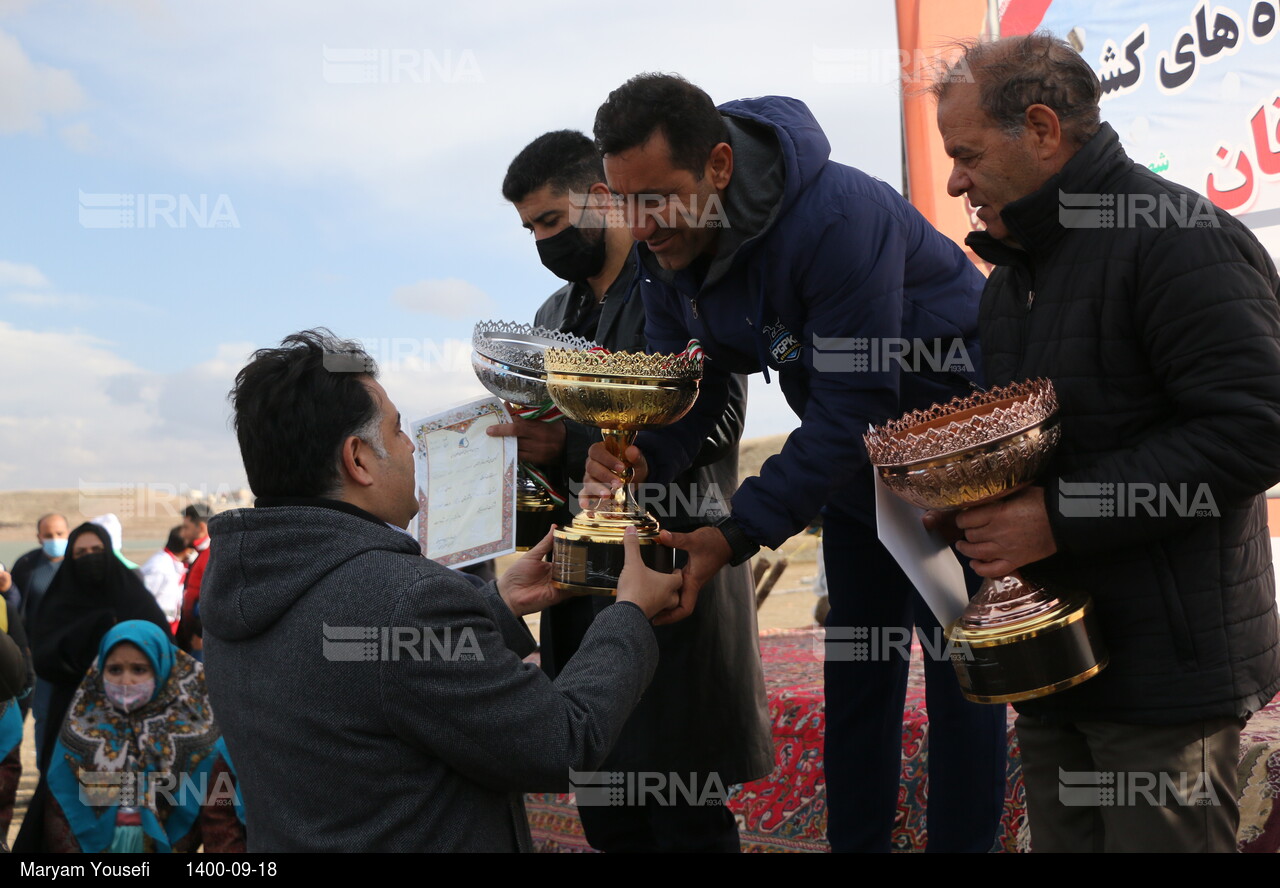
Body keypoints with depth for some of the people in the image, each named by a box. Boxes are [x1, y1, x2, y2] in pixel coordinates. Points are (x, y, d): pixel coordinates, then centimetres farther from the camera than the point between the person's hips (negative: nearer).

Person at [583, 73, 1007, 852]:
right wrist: (643, 455, -30)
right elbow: (686, 383, -7)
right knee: (856, 659, 14)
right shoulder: (667, 246, -13)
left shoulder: (838, 218, -37)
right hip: (854, 452, 7)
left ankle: (964, 839, 15)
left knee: (956, 660, 0)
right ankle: (856, 840, 27)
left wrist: (738, 536, -38)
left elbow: (854, 407, -36)